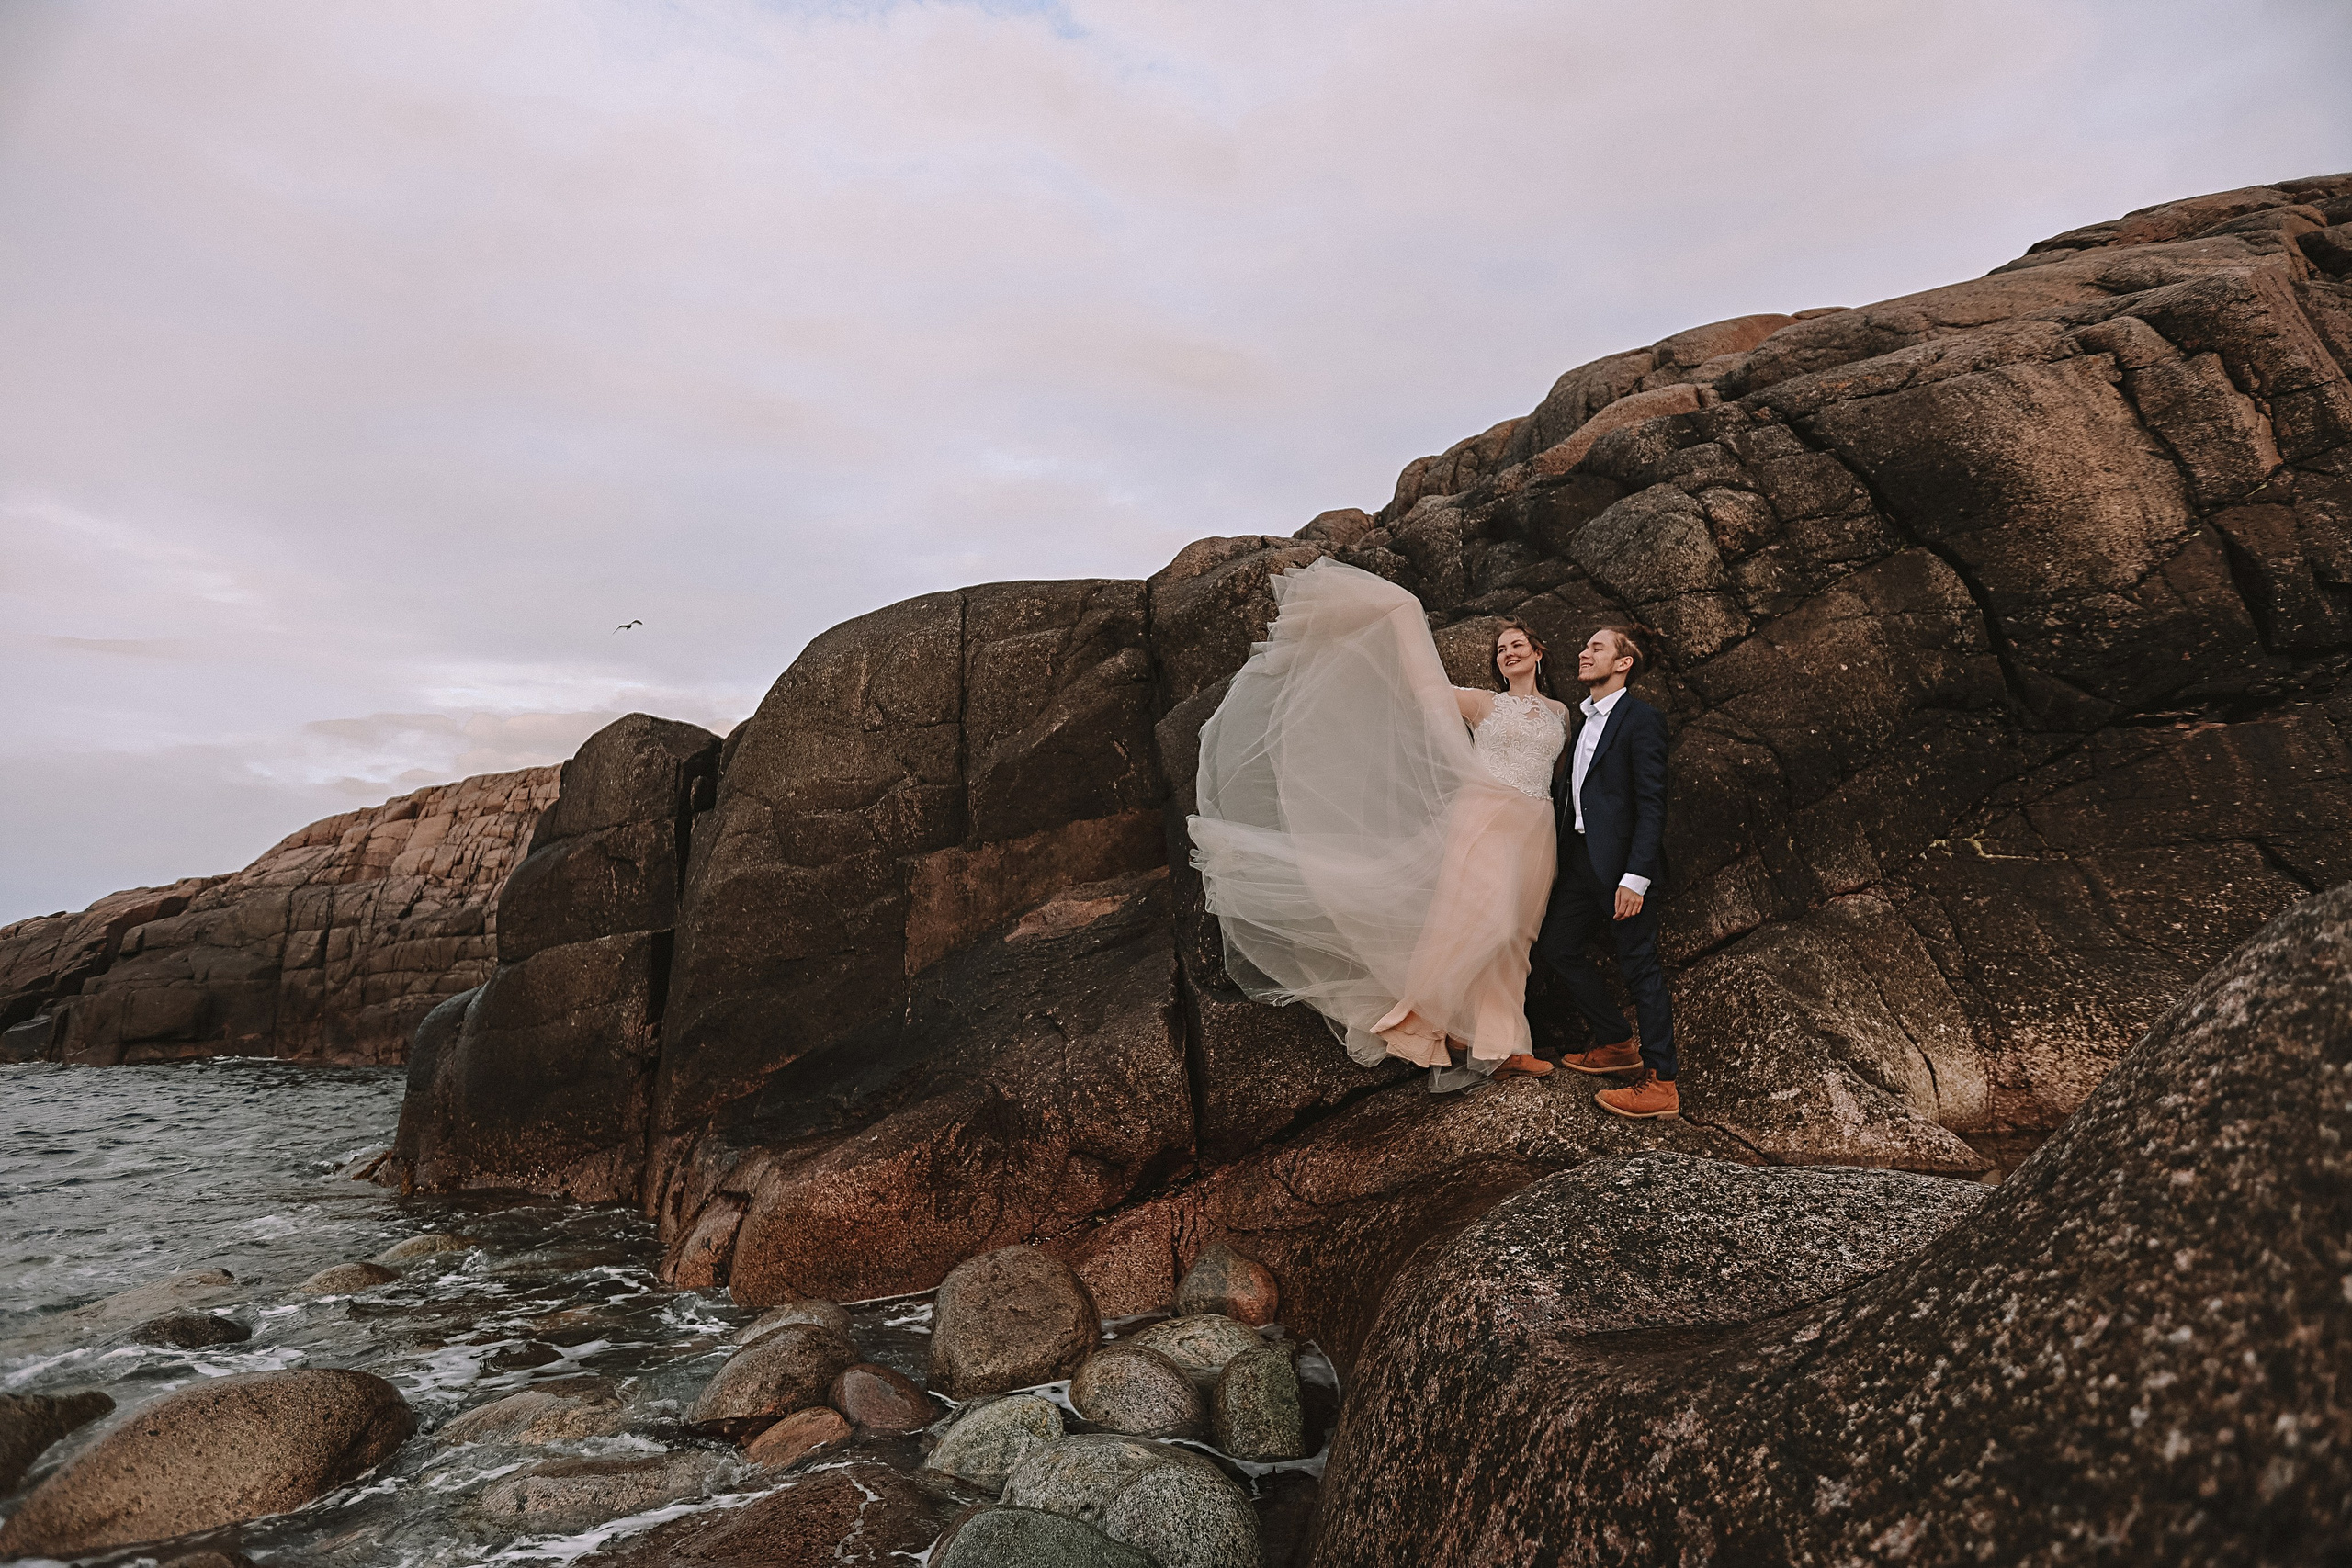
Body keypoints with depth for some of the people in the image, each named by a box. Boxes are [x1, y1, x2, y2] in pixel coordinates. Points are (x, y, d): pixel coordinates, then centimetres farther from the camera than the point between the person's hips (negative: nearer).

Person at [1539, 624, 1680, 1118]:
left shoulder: (1641, 719, -10)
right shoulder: (1584, 720, 17)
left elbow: (1652, 804, -15)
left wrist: (1635, 876, -21)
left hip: (1621, 863, -9)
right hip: (1581, 859, 9)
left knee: (1639, 967, -3)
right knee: (1557, 947, 15)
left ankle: (1660, 1083, 6)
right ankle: (1617, 1044, 30)